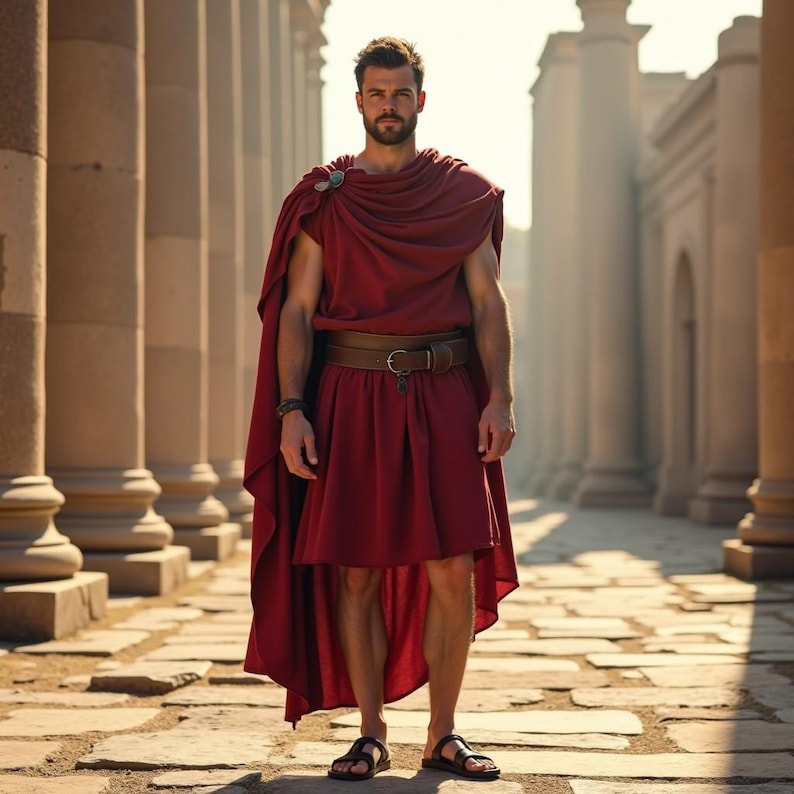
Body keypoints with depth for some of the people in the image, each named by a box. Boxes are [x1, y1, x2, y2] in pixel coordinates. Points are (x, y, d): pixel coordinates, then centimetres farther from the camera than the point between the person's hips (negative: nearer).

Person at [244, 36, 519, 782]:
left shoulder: (463, 192, 8)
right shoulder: (323, 198, 6)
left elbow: (488, 302, 6)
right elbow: (296, 311, 3)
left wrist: (498, 399, -6)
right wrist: (291, 410, -8)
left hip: (442, 398, 1)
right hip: (351, 398, 0)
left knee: (455, 571, -3)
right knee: (357, 573, 2)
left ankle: (442, 734, 13)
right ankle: (370, 734, 16)